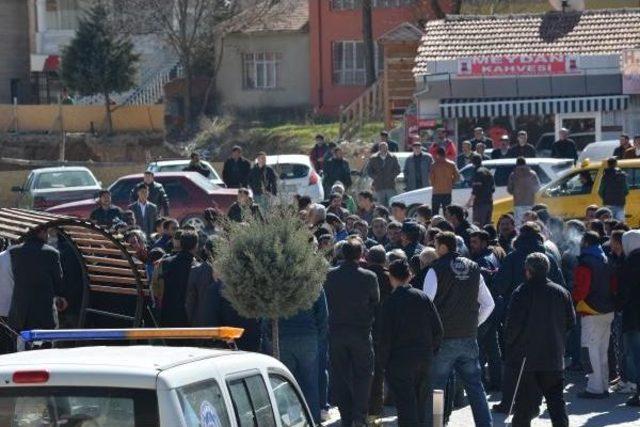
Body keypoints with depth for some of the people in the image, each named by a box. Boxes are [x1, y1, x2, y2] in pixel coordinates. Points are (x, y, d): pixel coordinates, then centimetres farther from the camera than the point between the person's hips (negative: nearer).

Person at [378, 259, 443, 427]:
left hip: (400, 361, -5)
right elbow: (438, 330, 3)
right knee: (421, 405, 16)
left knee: (406, 407, -4)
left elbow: (385, 337, -11)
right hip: (425, 360, 5)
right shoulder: (423, 297, 2)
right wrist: (430, 350, 13)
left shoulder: (391, 302, -10)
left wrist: (383, 362, -1)